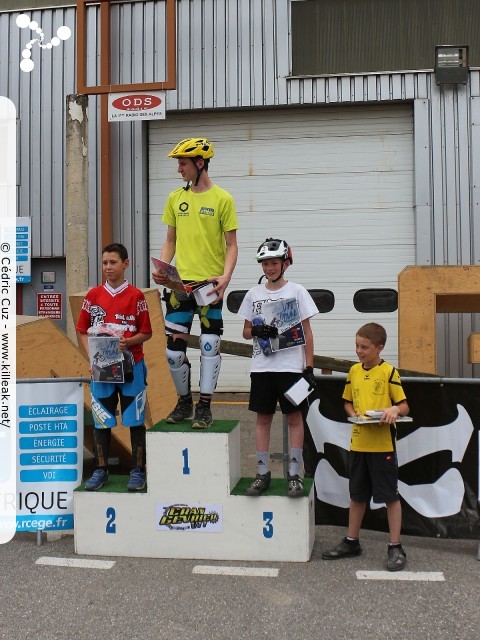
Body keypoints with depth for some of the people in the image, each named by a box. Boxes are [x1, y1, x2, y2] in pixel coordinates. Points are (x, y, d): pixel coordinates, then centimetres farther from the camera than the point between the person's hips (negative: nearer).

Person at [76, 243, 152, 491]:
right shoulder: (93, 295, 7)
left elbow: (146, 333, 2)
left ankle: (138, 471, 14)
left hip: (131, 366, -2)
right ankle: (101, 470, 21)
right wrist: (91, 353, -7)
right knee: (101, 420, 9)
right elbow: (82, 331, 9)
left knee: (136, 419, 3)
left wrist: (128, 342, -16)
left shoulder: (136, 295, 0)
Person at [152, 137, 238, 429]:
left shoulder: (222, 199, -3)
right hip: (180, 283, 4)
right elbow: (170, 241, 15)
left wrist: (226, 276, -18)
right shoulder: (175, 198, 10)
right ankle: (184, 402, 24)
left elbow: (231, 245, -2)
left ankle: (204, 407, 13)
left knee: (210, 346, 1)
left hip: (210, 284, -4)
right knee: (174, 350, 4)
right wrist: (161, 269, -2)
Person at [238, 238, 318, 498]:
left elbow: (307, 331, 1)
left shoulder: (297, 291, 1)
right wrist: (258, 331, -11)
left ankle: (294, 474, 11)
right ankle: (262, 473, 16)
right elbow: (246, 331, 13)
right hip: (261, 367, 3)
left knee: (294, 418, 2)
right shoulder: (253, 294, 9)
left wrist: (309, 367, -5)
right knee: (262, 418, 7)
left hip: (291, 366, -3)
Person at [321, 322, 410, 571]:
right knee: (357, 494, 16)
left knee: (390, 495, 3)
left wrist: (394, 410, -26)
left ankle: (395, 547, 15)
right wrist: (353, 414, -3)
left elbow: (404, 405, -4)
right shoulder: (354, 371, 8)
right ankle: (352, 542, 30)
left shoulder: (389, 372, -7)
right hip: (358, 443, 5)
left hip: (383, 445, -5)